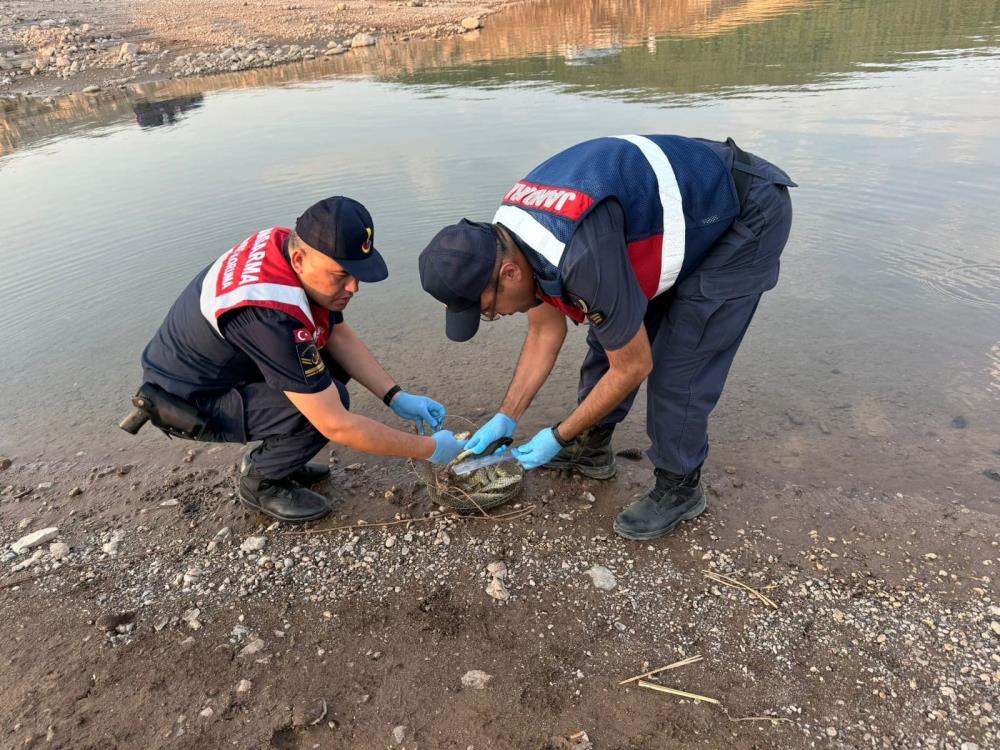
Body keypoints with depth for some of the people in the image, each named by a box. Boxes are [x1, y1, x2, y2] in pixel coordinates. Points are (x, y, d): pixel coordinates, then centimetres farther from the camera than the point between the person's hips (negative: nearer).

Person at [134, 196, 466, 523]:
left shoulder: (292, 244, -13)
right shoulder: (270, 315, -39)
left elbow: (339, 336, -2)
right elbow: (336, 426, -35)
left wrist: (397, 398, -10)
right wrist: (429, 448, -25)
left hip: (224, 365, 9)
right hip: (185, 399, -8)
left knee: (335, 363, -3)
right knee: (327, 400, -26)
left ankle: (273, 459, 12)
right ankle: (260, 482, 0)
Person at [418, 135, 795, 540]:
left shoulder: (584, 259, -38)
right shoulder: (508, 240, -10)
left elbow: (633, 367, -24)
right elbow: (544, 332, 4)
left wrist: (558, 436, -12)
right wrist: (506, 417, 4)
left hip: (748, 215, -8)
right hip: (688, 201, 8)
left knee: (678, 359, -11)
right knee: (611, 334, 7)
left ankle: (680, 487, 11)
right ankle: (591, 449, 25)